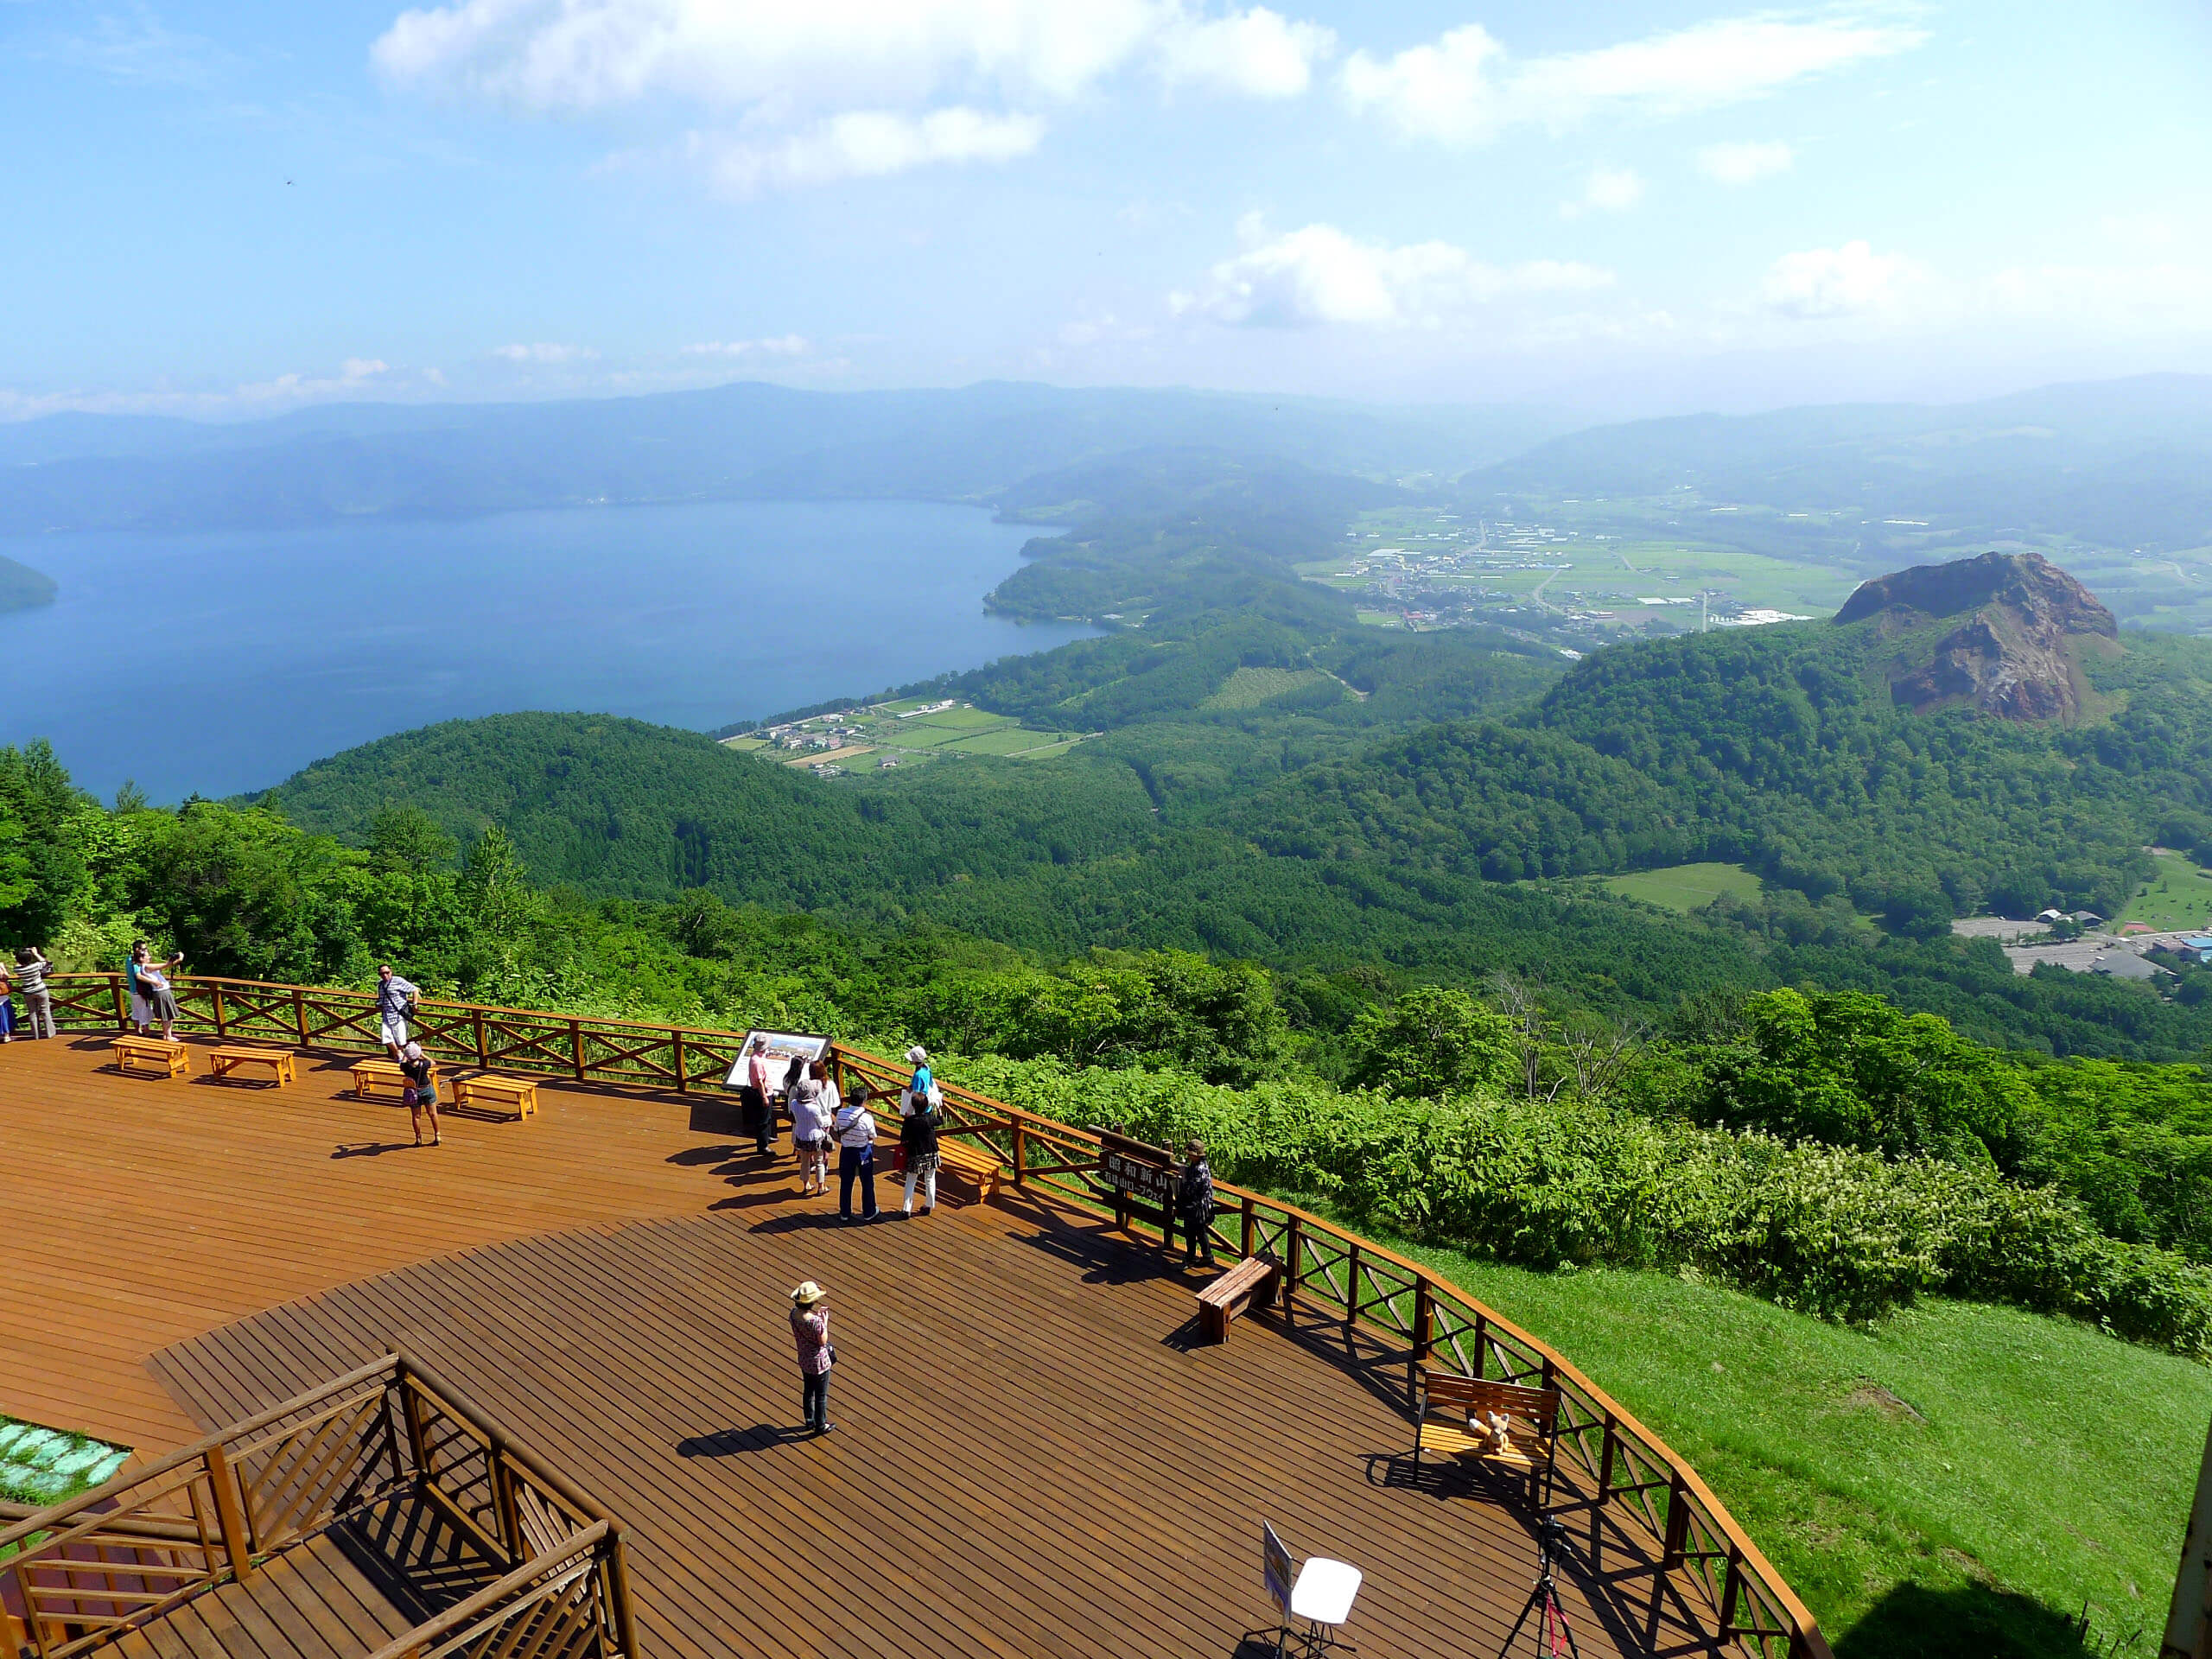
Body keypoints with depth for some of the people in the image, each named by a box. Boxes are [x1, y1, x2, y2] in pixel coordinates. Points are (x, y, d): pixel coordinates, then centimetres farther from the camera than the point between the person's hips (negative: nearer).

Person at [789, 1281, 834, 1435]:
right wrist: (825, 1322, -14)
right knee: (821, 1395, 15)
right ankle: (820, 1426, 32)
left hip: (804, 1360, 7)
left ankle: (810, 1421, 45)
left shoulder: (794, 1313, -14)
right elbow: (823, 1341, -22)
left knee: (808, 1391, 27)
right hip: (819, 1362, -7)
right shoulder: (816, 1321, -35)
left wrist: (817, 1315, 2)